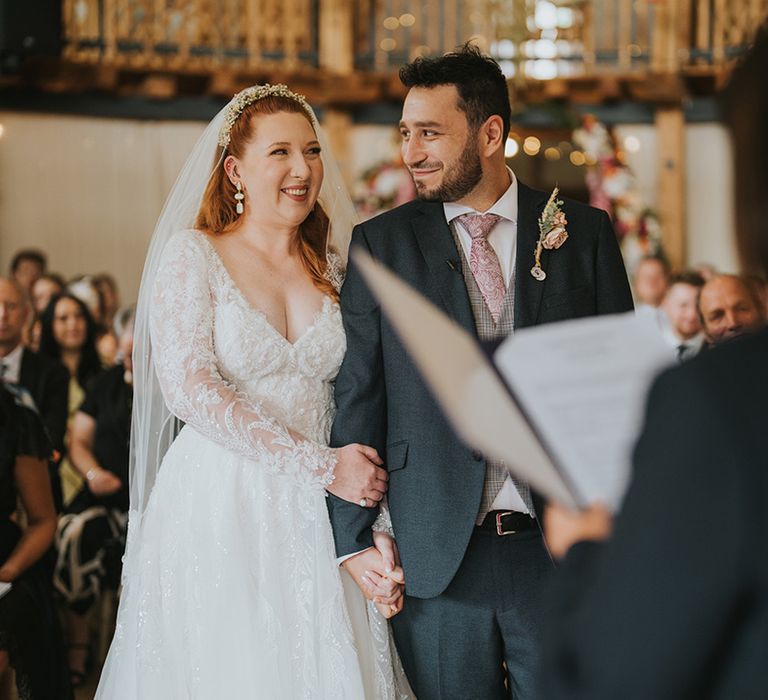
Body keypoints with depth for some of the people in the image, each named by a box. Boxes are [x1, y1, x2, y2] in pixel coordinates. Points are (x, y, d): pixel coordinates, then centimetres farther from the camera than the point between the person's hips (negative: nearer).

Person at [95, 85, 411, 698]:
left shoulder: (334, 269, 10)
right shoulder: (192, 254, -2)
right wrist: (320, 465, -17)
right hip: (218, 513, -3)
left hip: (315, 519, 3)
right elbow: (189, 390, -13)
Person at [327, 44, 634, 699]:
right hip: (435, 559, 0)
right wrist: (354, 538, -2)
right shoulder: (381, 242, 3)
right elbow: (357, 395, 2)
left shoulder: (584, 232, 4)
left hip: (563, 549, 0)